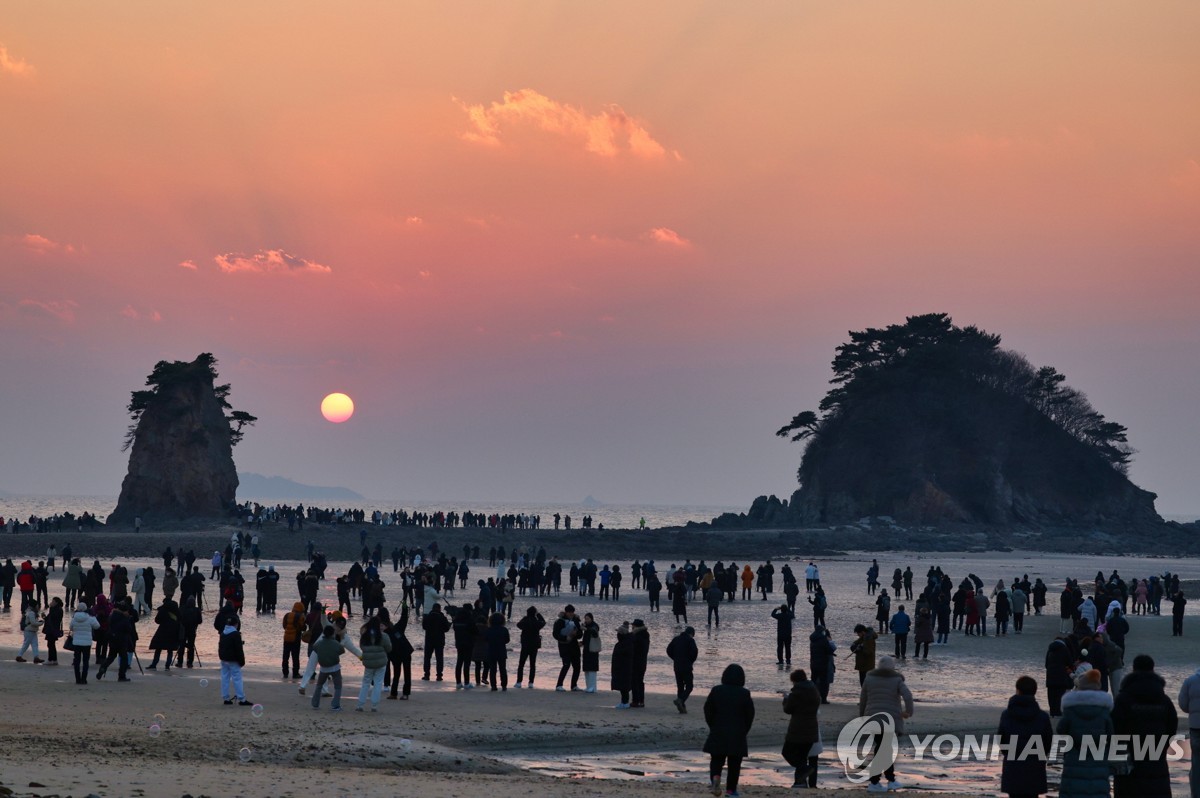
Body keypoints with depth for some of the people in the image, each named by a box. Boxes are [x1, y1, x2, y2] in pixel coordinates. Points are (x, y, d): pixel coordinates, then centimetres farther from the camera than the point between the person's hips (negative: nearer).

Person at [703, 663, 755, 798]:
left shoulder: (716, 691, -2)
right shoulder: (745, 694, -5)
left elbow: (708, 711, 1)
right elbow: (750, 715, -1)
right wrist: (744, 731, 12)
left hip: (718, 733, 1)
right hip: (737, 735, -1)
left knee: (716, 760, 10)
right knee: (734, 763, 8)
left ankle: (715, 777, -18)